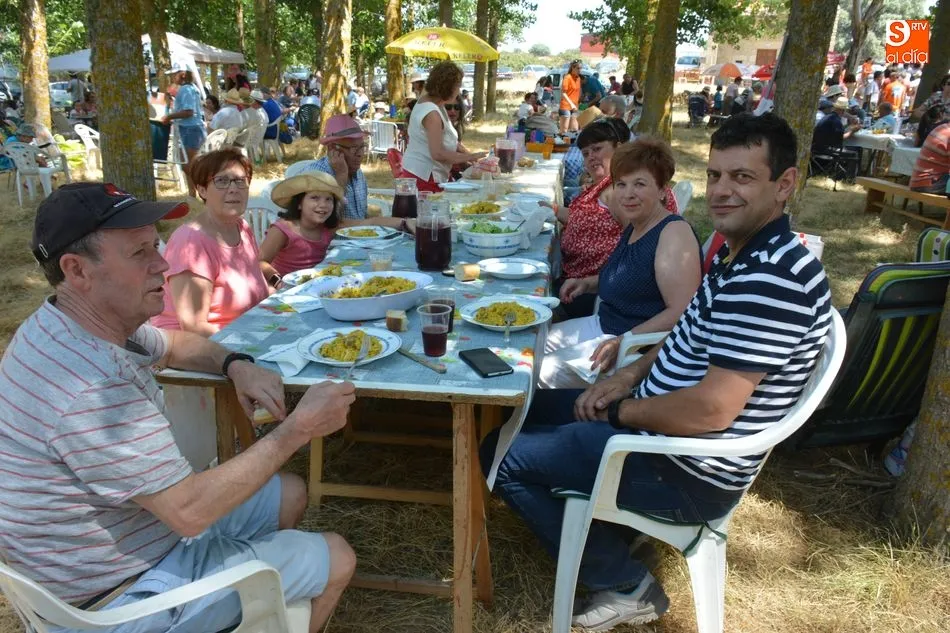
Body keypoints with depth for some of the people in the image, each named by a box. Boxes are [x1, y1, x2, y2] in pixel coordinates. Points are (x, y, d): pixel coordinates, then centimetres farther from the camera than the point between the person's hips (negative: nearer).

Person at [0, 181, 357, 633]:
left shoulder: (69, 325, -3)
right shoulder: (93, 390, -36)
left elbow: (172, 344, 14)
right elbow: (190, 511, -33)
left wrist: (237, 365, -7)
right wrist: (298, 429, -26)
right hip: (122, 596, -9)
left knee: (290, 494, 19)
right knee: (336, 559, 0)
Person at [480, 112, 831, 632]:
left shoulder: (773, 278, -28)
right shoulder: (740, 253, 5)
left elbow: (712, 410, -31)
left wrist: (621, 411, -15)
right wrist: (630, 376, 2)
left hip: (688, 473, -10)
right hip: (658, 423, 10)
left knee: (502, 453, -4)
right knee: (529, 407, 20)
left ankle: (625, 583, 6)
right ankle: (608, 527, 21)